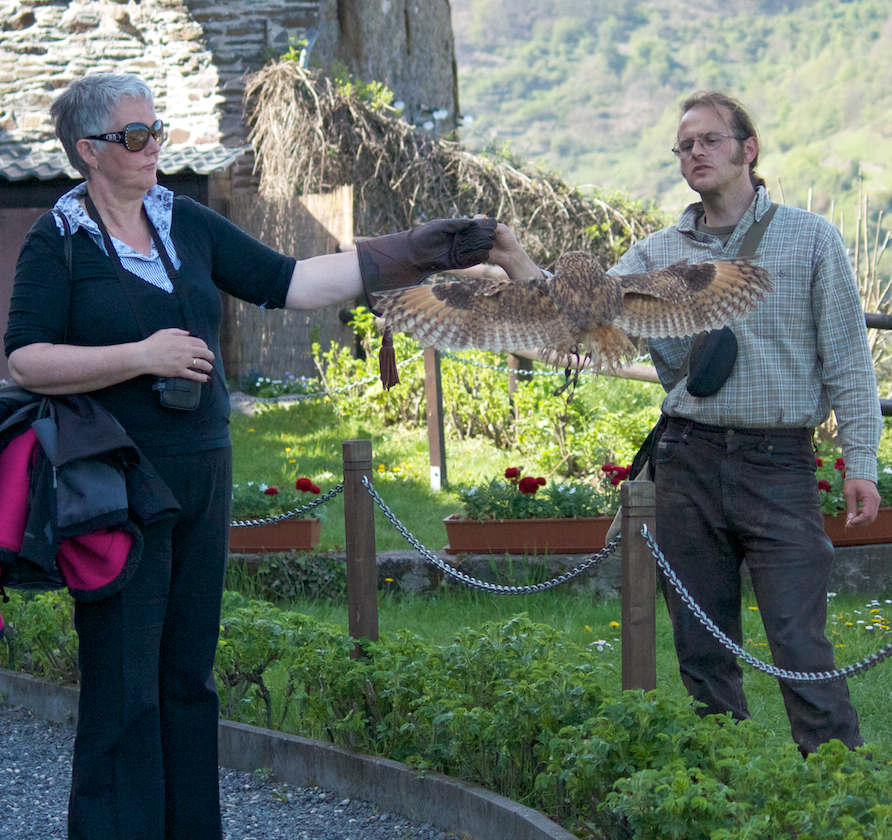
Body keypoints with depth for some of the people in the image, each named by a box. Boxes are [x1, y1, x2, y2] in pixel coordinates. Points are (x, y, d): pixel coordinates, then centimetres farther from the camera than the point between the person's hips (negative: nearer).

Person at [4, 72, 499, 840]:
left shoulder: (186, 223, 10)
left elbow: (289, 282, 9)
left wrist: (410, 255, 4)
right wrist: (141, 357, -20)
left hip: (203, 474, 6)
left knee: (189, 676, 12)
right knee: (123, 689, -5)